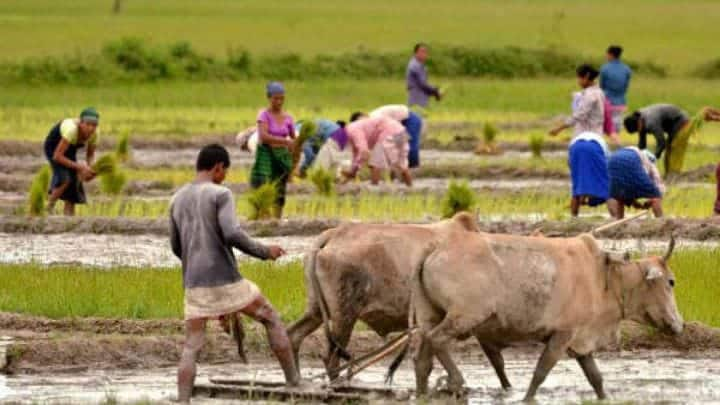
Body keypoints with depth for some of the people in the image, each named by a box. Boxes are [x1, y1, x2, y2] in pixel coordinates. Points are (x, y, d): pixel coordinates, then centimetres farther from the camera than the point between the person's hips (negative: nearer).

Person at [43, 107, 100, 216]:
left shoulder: (94, 133, -21)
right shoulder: (72, 130, -41)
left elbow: (90, 154, -2)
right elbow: (57, 156, -38)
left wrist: (89, 169, -22)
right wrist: (79, 167, -37)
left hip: (70, 150, 6)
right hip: (53, 147, -6)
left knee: (74, 182, 1)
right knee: (65, 179, -25)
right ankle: (49, 207, -6)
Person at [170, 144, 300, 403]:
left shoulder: (177, 201, 11)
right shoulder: (220, 195, -8)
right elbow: (233, 235, -20)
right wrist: (264, 252, -5)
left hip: (194, 285, 4)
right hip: (226, 282, -4)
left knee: (191, 348, 5)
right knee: (271, 318, 14)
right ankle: (294, 380, 14)